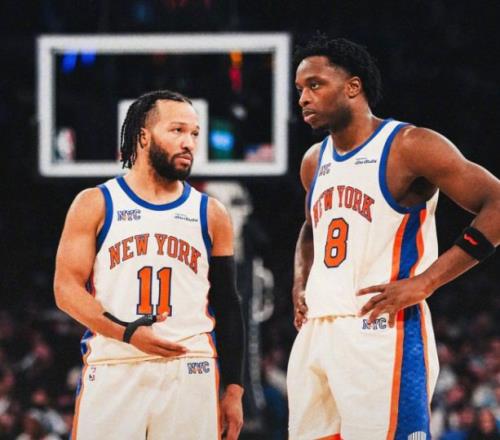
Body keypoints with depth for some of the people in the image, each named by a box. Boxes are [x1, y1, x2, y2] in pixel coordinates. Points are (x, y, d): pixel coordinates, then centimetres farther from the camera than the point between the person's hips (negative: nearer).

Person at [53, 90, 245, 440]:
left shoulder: (211, 214, 13)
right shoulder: (95, 205, 6)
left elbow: (227, 307, 15)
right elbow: (67, 288, -1)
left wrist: (233, 389, 8)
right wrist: (128, 333, -16)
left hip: (188, 371, 2)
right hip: (112, 369, -2)